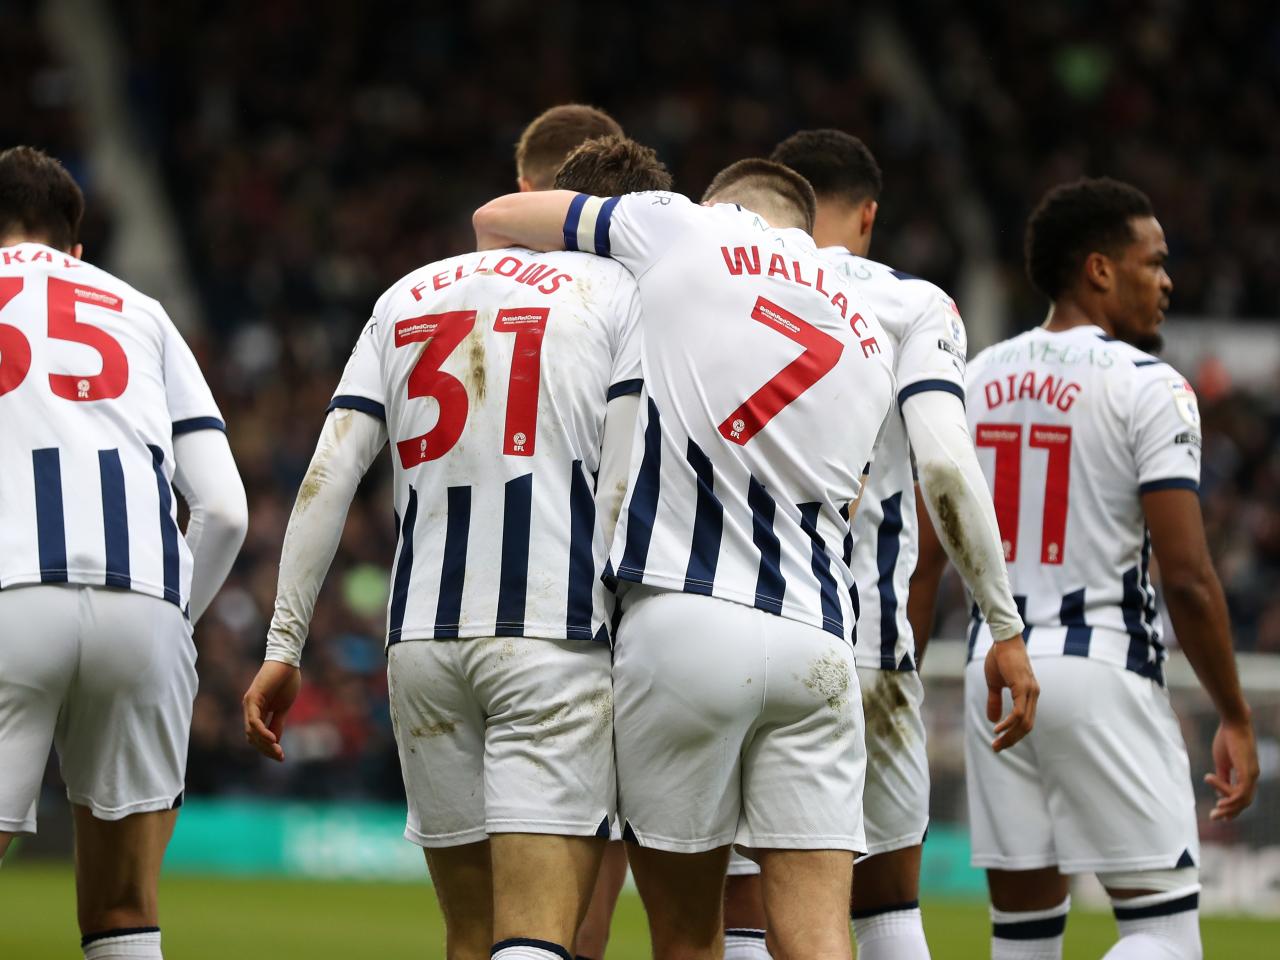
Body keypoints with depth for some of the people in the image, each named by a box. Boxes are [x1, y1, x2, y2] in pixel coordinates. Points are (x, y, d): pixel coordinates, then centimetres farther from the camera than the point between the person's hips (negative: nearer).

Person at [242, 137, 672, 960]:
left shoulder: (410, 297, 18)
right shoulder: (624, 292, 5)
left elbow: (327, 481, 9)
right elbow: (624, 492, -5)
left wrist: (284, 645, 9)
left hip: (422, 638, 5)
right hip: (556, 638, -5)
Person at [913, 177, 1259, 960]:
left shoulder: (975, 381, 10)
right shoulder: (1146, 387, -8)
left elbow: (920, 563, 10)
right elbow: (1187, 577, -12)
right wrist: (1235, 718, -4)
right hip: (1103, 663, -6)